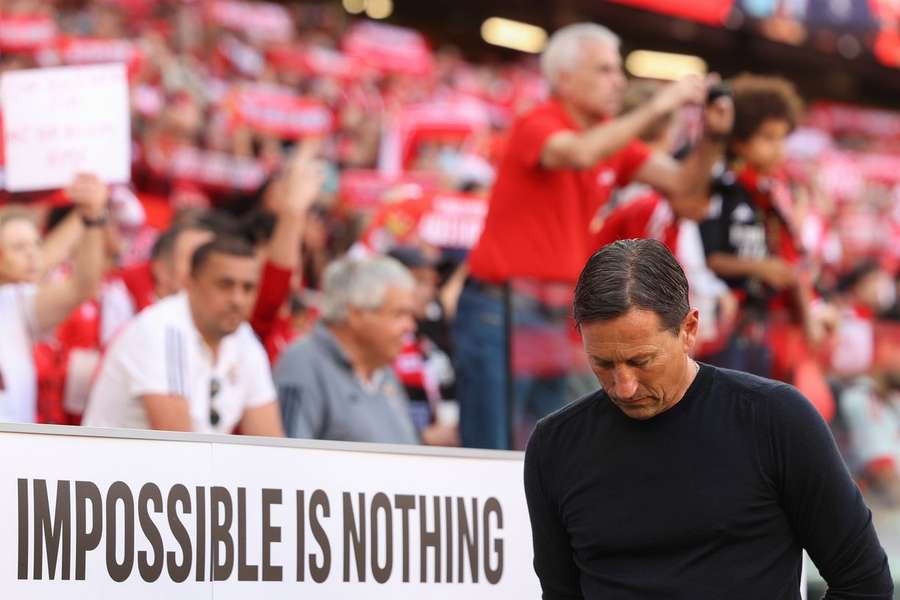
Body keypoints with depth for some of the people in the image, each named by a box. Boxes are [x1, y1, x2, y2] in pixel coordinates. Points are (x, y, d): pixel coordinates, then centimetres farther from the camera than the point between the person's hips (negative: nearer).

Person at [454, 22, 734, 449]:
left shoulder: (613, 137, 10)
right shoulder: (537, 126, -12)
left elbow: (684, 185, 5)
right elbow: (580, 153, -35)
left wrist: (712, 137, -13)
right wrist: (657, 107, -30)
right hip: (499, 312, -7)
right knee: (496, 458, -7)